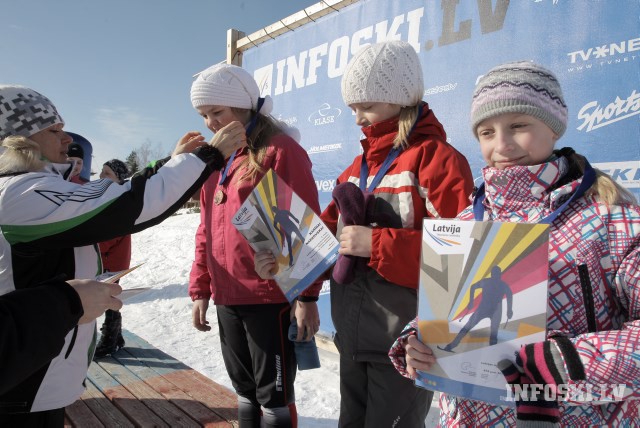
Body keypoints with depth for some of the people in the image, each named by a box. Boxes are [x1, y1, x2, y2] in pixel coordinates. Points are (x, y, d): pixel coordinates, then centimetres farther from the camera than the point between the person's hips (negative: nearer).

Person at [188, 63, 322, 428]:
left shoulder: (280, 151, -9)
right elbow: (207, 230, 17)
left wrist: (307, 295, -15)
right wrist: (201, 288, 14)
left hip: (271, 297, -7)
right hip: (228, 298, 7)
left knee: (274, 392, 6)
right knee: (246, 389, 20)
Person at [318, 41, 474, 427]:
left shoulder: (435, 158, -14)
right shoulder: (358, 167, 11)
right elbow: (330, 230, 14)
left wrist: (377, 245, -25)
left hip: (404, 343, -8)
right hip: (354, 335, 8)